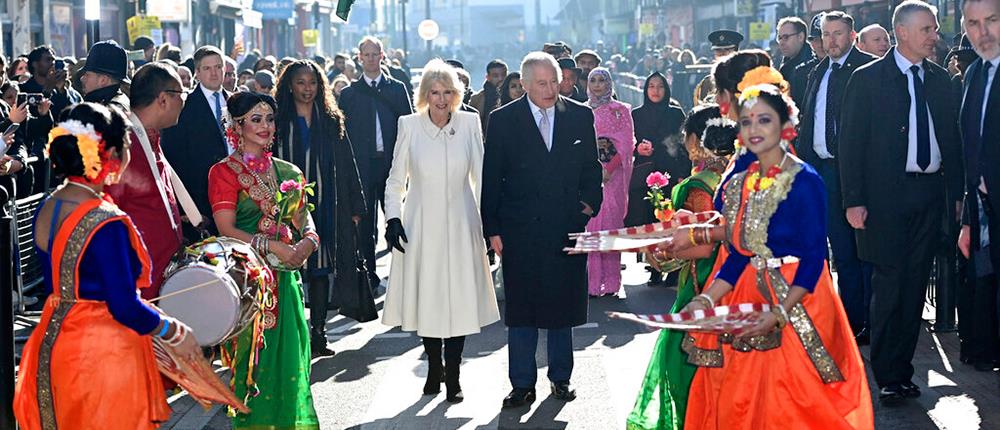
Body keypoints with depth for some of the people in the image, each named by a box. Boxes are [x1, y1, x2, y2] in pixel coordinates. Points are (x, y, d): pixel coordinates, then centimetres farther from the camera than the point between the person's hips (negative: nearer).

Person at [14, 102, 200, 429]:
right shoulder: (107, 224, -24)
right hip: (102, 355, -8)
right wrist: (176, 333, -7)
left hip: (51, 346, 8)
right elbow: (126, 309, -21)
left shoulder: (46, 209, 1)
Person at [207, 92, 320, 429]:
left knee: (288, 354, 5)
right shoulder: (225, 171, -4)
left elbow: (304, 219, 13)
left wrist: (308, 240, -9)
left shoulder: (286, 172, 13)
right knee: (253, 355, -4)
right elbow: (227, 229, -12)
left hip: (284, 277, 5)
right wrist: (272, 246, -20)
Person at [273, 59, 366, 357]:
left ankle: (317, 332, 11)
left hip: (325, 207, 3)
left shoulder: (331, 121, 10)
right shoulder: (279, 122, 2)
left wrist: (354, 207, 5)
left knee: (321, 268, 4)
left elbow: (346, 165, 9)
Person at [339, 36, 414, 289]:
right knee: (365, 221, 4)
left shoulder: (397, 89, 8)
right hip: (362, 164, 0)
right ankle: (368, 273, 12)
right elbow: (343, 133, 6)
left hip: (392, 162, 0)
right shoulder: (349, 93, 8)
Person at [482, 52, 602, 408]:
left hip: (567, 228, 2)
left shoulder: (580, 116, 3)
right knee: (521, 310, 4)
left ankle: (560, 377, 26)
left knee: (563, 306, 11)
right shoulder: (503, 120, -2)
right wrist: (492, 229, -2)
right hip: (520, 230, -1)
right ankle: (523, 385, 14)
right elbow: (491, 179, 0)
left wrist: (590, 203, -1)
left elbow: (591, 167, 13)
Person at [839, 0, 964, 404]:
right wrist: (854, 201, -11)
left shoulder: (940, 79, 11)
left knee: (915, 284, 7)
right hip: (887, 194, -4)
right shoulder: (867, 79, -3)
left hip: (930, 194, 5)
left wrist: (956, 191, 7)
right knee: (888, 284, -3)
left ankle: (901, 369, 16)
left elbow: (952, 138, 14)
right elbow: (851, 142, -5)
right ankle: (888, 376, 7)